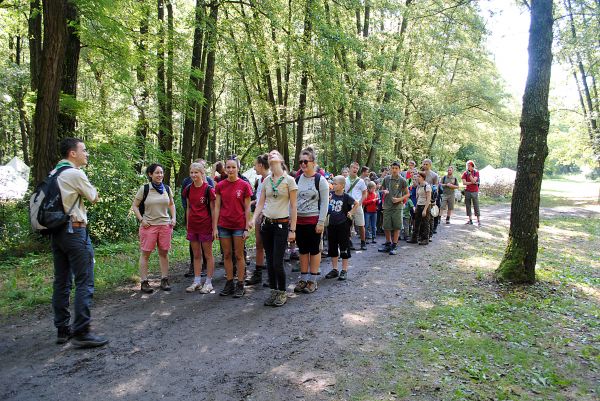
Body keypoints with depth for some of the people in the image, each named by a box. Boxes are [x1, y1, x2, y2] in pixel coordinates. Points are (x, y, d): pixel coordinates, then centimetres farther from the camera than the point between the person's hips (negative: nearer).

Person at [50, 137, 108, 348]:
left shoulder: (53, 174, 13)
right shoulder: (76, 174, -11)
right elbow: (94, 198, 0)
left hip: (55, 232, 9)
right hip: (74, 230, -9)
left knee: (61, 282, 12)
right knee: (84, 282, -5)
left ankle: (62, 329, 20)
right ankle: (81, 332, -3)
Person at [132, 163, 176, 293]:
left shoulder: (167, 189, 8)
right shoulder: (144, 189, -3)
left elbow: (171, 204, 20)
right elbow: (135, 206, 1)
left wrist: (173, 218, 8)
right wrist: (141, 220, -8)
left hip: (165, 225, 3)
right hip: (149, 225, -3)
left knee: (164, 253, 7)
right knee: (145, 253, 0)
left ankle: (164, 280, 16)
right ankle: (144, 282, 7)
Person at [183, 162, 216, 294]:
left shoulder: (208, 189, -10)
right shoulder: (188, 189, 6)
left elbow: (213, 209, -8)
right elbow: (188, 208, 14)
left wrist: (214, 227, -9)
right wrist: (187, 224, 12)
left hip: (205, 226, -5)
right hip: (192, 226, 6)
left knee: (208, 255, 4)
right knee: (196, 255, 13)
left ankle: (208, 283, 12)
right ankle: (197, 281, 22)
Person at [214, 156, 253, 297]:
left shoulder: (244, 185, -5)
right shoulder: (220, 185, 2)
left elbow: (247, 208, -3)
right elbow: (217, 207, 4)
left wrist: (247, 228, -6)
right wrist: (215, 227, 0)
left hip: (239, 225, -3)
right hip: (224, 225, 3)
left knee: (239, 255, 4)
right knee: (227, 255, 10)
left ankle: (240, 285, 14)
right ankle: (229, 284, 20)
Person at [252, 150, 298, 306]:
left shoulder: (289, 180, -6)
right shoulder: (266, 180, 8)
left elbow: (293, 206, -6)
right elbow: (260, 203, 9)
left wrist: (292, 229, -9)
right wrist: (254, 219, -8)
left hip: (282, 224, -5)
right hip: (266, 223, 5)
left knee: (277, 262, -6)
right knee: (269, 261, 9)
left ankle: (282, 293, 14)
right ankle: (273, 292, 23)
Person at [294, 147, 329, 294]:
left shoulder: (320, 180, -6)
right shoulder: (297, 180, 8)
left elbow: (324, 203, -8)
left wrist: (321, 222, -13)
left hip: (313, 220, -5)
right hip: (299, 220, 5)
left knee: (314, 250, 5)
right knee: (303, 250, 12)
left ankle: (312, 280, 14)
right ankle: (303, 279, 22)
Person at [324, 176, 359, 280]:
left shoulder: (346, 197, -8)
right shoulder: (330, 195, 0)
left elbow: (356, 204, 5)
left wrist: (351, 213, -1)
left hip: (343, 225, -4)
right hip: (332, 224, 4)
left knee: (344, 248, 3)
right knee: (332, 248, 11)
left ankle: (344, 271, 13)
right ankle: (334, 269, 23)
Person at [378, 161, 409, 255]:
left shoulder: (402, 180, -2)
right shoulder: (386, 179, 5)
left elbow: (407, 194, 4)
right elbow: (382, 189, 19)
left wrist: (399, 199, -11)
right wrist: (384, 192, -4)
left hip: (397, 206, -3)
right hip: (387, 206, 3)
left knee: (397, 227, 0)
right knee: (386, 227, 6)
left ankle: (394, 246, 9)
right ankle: (388, 244, 23)